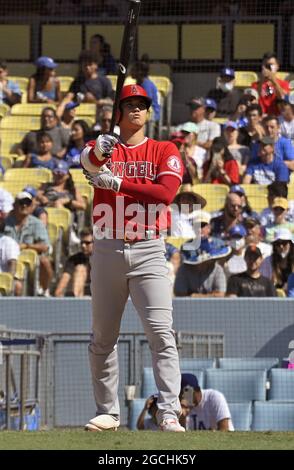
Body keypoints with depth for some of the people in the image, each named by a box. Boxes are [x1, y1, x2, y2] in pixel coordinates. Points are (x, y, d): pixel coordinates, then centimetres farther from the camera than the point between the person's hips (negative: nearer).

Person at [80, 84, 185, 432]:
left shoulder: (164, 151, 6)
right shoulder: (102, 148, 8)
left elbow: (167, 192, -11)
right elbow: (88, 163, -17)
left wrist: (117, 183, -12)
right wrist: (98, 151, -40)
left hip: (148, 252, -2)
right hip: (107, 251, 2)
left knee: (161, 334, -13)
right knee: (102, 338, 7)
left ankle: (169, 413, -17)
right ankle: (107, 412, 18)